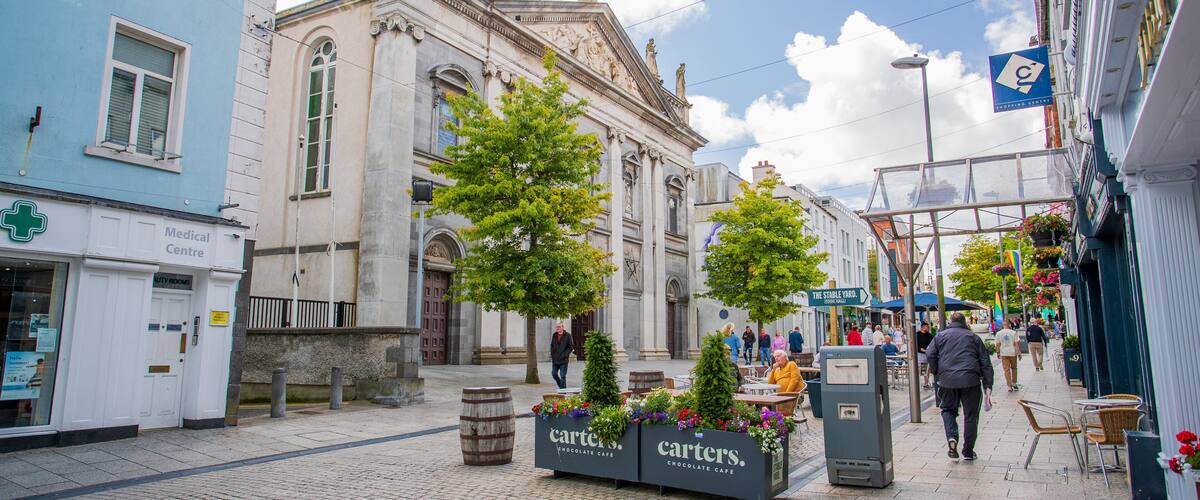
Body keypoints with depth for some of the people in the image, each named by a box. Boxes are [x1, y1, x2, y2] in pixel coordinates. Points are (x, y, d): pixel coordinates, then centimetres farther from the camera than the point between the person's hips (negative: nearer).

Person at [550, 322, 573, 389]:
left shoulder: (567, 336, -7)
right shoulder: (554, 335, 8)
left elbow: (571, 347, -6)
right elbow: (552, 346, 16)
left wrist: (565, 355, -14)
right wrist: (552, 356, 7)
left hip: (563, 360, -5)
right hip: (555, 360, 5)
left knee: (562, 375, -4)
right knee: (554, 373, 8)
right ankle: (561, 386, 28)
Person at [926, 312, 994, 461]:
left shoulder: (940, 336, 13)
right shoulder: (973, 337, 15)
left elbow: (929, 355, 1)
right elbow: (985, 363, 9)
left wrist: (937, 373, 13)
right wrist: (988, 387, 7)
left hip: (947, 380, 0)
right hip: (971, 380, 0)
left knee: (948, 410, 18)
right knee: (971, 415, 11)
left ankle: (952, 438, -6)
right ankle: (968, 451, 17)